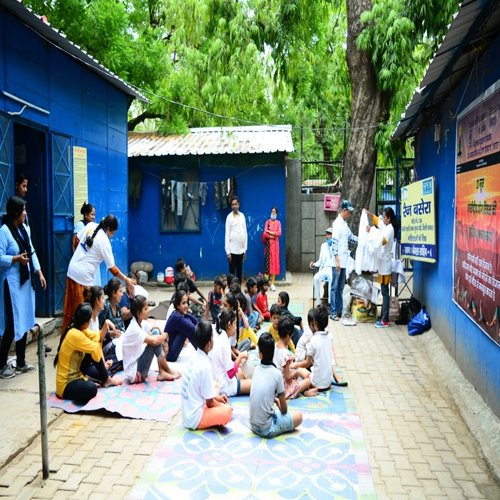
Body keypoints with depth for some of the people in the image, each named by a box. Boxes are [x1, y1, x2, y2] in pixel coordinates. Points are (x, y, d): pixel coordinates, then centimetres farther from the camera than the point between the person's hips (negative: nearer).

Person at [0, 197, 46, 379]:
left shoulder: (24, 229, 9)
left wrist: (39, 272, 9)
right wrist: (17, 259, -26)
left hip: (26, 280, 8)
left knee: (25, 322, 12)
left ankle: (21, 363, 23)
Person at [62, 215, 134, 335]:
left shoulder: (90, 225, 2)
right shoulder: (104, 241, -14)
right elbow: (112, 268, -10)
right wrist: (125, 279, 0)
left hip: (72, 270, 7)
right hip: (84, 277, -7)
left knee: (69, 309, 15)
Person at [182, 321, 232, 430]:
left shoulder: (195, 357, -1)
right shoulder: (205, 366, -24)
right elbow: (209, 403, -15)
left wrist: (216, 397, 13)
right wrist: (223, 407, 2)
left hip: (187, 414, 9)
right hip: (195, 419, -9)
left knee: (214, 385, 22)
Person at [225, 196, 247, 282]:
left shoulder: (242, 216, 9)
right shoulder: (229, 217, -3)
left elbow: (245, 233, 12)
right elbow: (227, 234, -5)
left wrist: (245, 249, 9)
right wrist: (228, 251, -10)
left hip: (241, 250, 4)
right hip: (233, 250, -4)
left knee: (240, 272, 9)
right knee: (232, 272, -1)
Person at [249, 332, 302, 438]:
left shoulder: (257, 369, 1)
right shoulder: (276, 374, -13)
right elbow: (284, 409, -3)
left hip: (253, 425, 6)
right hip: (266, 429, -6)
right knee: (299, 416, 10)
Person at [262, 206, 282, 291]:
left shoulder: (278, 222, 7)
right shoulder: (267, 222, 5)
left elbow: (279, 233, -6)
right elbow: (265, 233, -3)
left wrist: (270, 232, -9)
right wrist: (273, 235, -9)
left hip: (275, 244, 1)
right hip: (268, 244, -1)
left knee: (274, 262, 1)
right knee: (267, 262, -7)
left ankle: (272, 283, 6)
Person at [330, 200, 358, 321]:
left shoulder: (345, 224, 15)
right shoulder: (337, 223, -12)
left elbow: (351, 238, 25)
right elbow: (334, 242, -17)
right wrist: (337, 260, -20)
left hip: (344, 261, 9)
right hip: (337, 262, -9)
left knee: (341, 287, 12)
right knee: (335, 287, -3)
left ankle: (339, 310, 19)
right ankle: (333, 312, 1)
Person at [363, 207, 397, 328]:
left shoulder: (390, 229, -15)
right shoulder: (385, 225, 10)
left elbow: (382, 241, -31)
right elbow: (375, 219, 26)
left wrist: (371, 233, -36)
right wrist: (367, 213, 12)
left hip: (385, 264, -9)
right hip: (382, 263, 9)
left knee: (385, 292, -7)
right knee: (384, 292, 12)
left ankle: (385, 320, -4)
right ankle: (385, 317, 18)